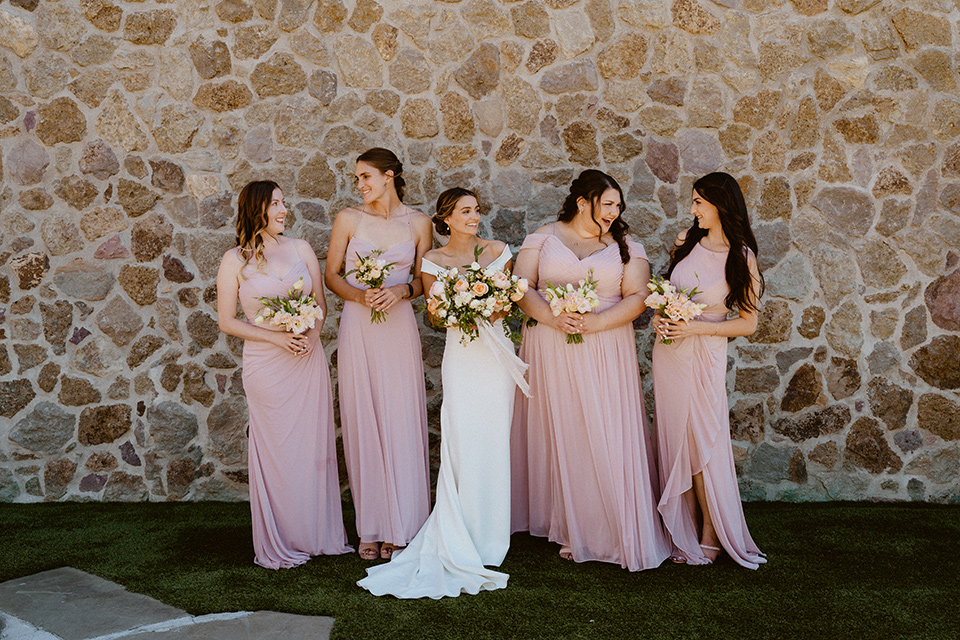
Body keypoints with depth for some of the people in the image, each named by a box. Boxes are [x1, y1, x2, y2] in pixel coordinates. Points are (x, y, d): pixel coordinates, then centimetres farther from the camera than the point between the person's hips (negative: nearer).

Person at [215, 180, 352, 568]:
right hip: (266, 363, -3)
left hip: (308, 358, 3)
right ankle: (278, 545, 13)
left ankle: (318, 534, 19)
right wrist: (276, 336, -13)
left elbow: (321, 302, 10)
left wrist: (311, 333, -10)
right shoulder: (235, 260, -2)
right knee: (275, 450, 1)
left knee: (314, 445, 7)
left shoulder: (300, 249, 7)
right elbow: (227, 321, -2)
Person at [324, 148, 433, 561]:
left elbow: (424, 279, 10)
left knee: (400, 422, -1)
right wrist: (359, 295, -10)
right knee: (362, 423, 2)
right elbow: (331, 274, 7)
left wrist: (402, 290, -10)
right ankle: (371, 529, 11)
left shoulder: (418, 223, 4)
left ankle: (400, 527, 10)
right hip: (358, 328, 0)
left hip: (399, 328, 0)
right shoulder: (348, 219, 4)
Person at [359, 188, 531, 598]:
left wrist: (492, 311, -12)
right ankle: (462, 544, 2)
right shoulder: (434, 261, 3)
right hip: (461, 355, -2)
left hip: (497, 354, 2)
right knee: (463, 444, -7)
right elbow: (435, 316, 4)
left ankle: (489, 535, 15)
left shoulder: (498, 251, 7)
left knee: (495, 441, 2)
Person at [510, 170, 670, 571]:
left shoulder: (625, 246, 9)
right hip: (550, 352, 0)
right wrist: (552, 317, -17)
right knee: (556, 435, 4)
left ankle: (612, 531, 4)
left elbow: (637, 296, -1)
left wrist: (596, 322, -16)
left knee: (607, 439, -3)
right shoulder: (543, 238, 8)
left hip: (605, 353, 0)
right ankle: (563, 523, 16)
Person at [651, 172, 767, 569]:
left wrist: (696, 328, -15)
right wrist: (658, 316, -1)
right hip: (669, 351, 5)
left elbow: (748, 323, -6)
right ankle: (682, 532, 18)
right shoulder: (686, 240, 5)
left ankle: (710, 535, 12)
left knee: (705, 442, -2)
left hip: (706, 354, -4)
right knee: (674, 441, 7)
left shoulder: (740, 256, -7)